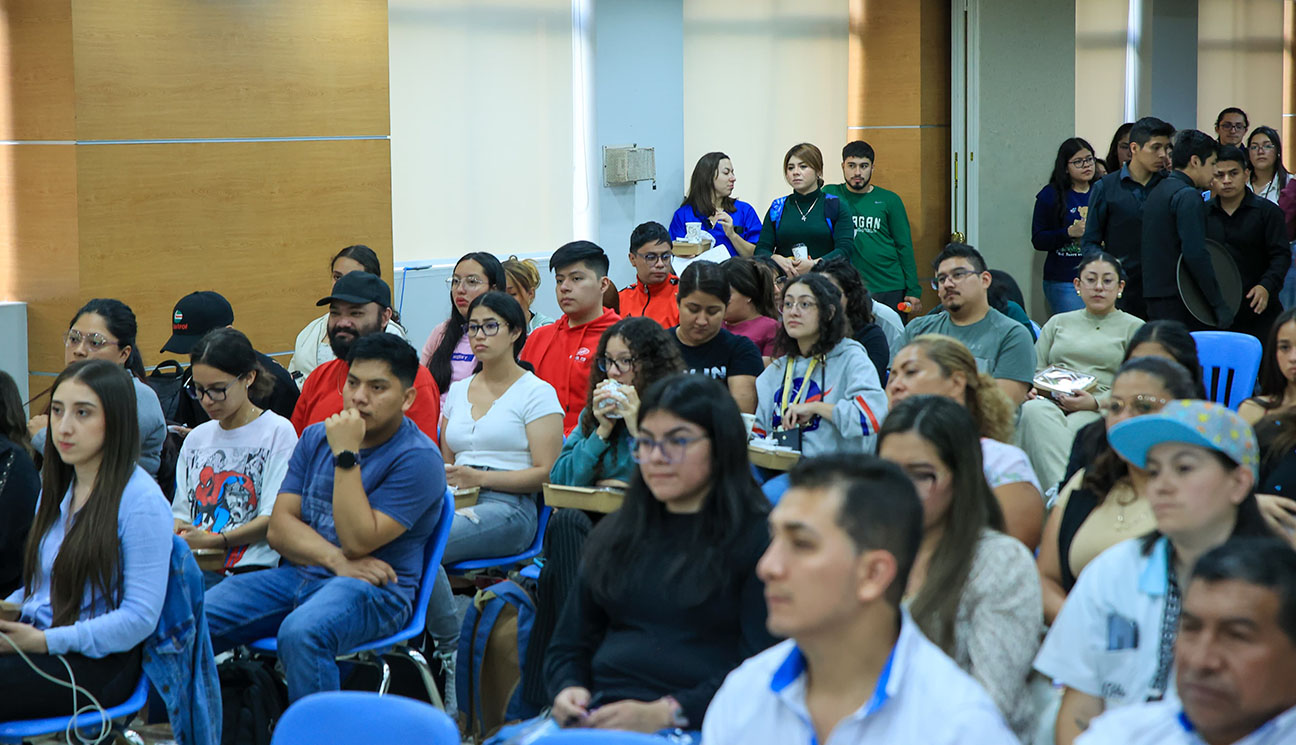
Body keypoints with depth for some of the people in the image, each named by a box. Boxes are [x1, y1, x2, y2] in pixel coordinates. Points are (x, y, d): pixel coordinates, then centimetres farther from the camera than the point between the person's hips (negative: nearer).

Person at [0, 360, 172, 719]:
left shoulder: (142, 501, -10)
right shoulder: (56, 487, 16)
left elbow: (141, 618, -14)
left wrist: (45, 641, -18)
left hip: (98, 663, -7)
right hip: (37, 640, 7)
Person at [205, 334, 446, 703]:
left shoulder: (418, 459, -6)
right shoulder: (316, 437, 15)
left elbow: (358, 541, -15)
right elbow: (279, 526, 7)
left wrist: (347, 455, -16)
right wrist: (337, 560, -12)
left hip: (373, 589, -6)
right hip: (297, 575, 6)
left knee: (300, 633, -39)